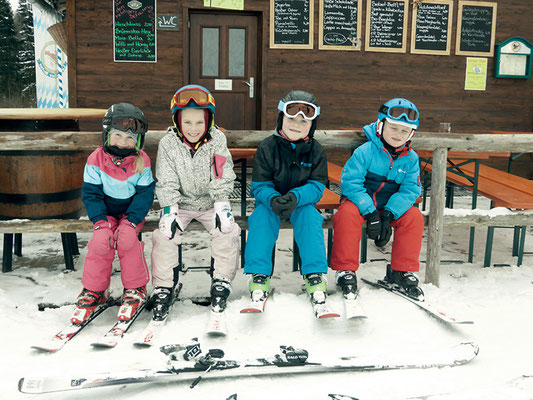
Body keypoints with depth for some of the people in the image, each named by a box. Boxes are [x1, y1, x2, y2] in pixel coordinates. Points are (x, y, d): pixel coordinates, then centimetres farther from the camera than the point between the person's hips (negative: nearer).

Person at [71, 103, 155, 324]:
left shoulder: (141, 161, -10)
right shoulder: (96, 160, -10)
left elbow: (145, 194, -11)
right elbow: (91, 193, -7)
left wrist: (131, 221, -23)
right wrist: (101, 222, -20)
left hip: (132, 212, -1)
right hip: (107, 212, 1)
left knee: (127, 241, -27)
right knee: (100, 242, -23)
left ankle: (135, 289, -6)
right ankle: (93, 291, -1)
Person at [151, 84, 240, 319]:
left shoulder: (217, 141, -8)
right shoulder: (168, 144, -9)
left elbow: (222, 179, -6)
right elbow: (166, 182, -8)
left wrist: (221, 207, -15)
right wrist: (169, 211, -17)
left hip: (210, 203, 0)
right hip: (180, 203, 0)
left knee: (227, 231, -20)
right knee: (165, 234, -20)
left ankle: (221, 283, -2)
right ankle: (163, 288, -4)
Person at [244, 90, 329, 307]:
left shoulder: (316, 150, -4)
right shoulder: (267, 147, -8)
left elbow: (317, 186, -11)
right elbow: (259, 185, -10)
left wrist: (295, 197, -33)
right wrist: (273, 199, -35)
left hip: (302, 202, 1)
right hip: (270, 200, 0)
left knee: (310, 217, -30)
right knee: (261, 216, -31)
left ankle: (315, 274, -26)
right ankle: (259, 274, -26)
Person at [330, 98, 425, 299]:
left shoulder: (411, 159, 0)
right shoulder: (366, 151, -14)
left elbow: (410, 190, -7)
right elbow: (350, 182, -20)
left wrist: (389, 214, -23)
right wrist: (370, 212, -28)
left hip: (392, 206, 4)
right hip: (360, 201, -4)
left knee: (414, 217, -20)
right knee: (348, 214, -34)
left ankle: (402, 271, -4)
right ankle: (345, 270, -19)